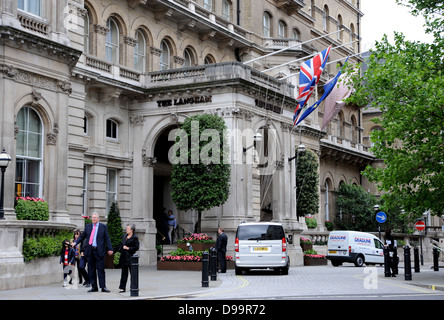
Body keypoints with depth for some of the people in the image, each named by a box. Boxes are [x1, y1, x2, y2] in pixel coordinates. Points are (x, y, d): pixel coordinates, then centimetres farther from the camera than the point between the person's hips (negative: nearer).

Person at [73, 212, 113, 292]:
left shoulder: (103, 227, 4)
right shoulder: (88, 226, 12)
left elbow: (107, 238, 1)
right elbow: (82, 236, 15)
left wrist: (110, 249, -7)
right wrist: (76, 242, -1)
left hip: (99, 251, -3)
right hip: (90, 251, 3)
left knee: (100, 270, -4)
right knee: (91, 270, 5)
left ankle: (103, 287, -1)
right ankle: (94, 287, 12)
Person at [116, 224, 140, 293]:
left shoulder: (135, 238, -6)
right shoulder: (124, 236, 14)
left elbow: (136, 247, -8)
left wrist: (128, 248, -13)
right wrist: (118, 251, 10)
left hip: (130, 257, -6)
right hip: (123, 256, 6)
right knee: (124, 272, 5)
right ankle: (122, 288, 4)